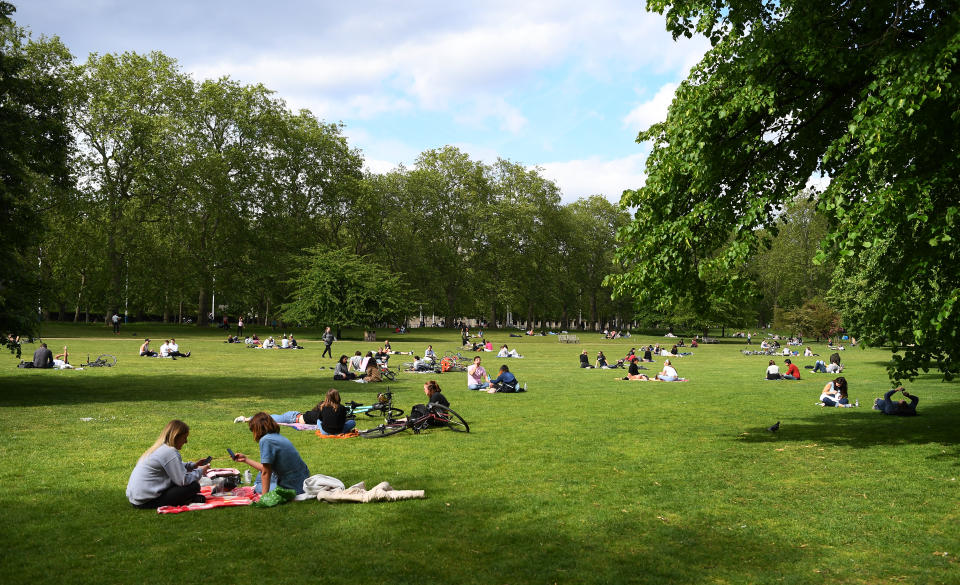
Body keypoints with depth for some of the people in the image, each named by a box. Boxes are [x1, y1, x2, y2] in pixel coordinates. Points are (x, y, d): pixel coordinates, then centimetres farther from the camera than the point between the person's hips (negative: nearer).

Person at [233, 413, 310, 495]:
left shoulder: (265, 440, -19)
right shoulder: (279, 437, 7)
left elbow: (266, 472, -18)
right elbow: (267, 467, 15)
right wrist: (245, 459, 25)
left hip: (291, 488, -9)